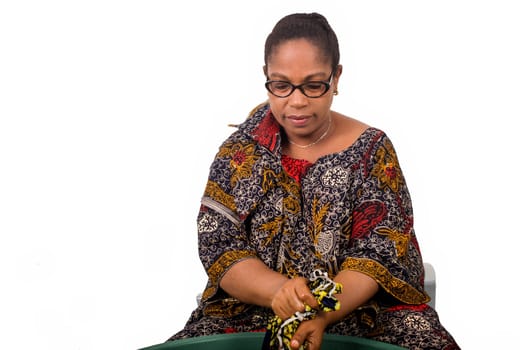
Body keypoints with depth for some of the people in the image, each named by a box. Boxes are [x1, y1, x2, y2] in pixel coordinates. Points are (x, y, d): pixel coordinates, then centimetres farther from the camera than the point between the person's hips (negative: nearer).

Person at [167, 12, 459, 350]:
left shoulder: (372, 151, -1)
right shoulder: (242, 148, 2)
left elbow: (378, 253, -7)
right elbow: (217, 243, -4)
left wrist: (321, 316, -25)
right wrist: (278, 290, -23)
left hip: (359, 311, 1)